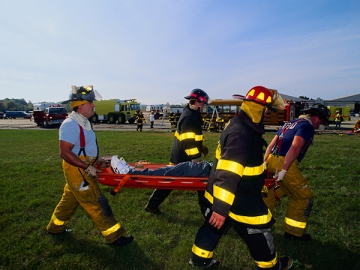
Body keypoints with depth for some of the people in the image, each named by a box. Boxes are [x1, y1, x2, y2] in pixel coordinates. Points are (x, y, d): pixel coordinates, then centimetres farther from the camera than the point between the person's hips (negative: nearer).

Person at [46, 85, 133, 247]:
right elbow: (64, 153, -26)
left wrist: (97, 160, 13)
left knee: (69, 199, 24)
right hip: (77, 170, -9)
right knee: (96, 204, -2)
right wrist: (86, 167, -25)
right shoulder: (71, 124, -22)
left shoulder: (83, 122, 8)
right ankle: (114, 236, 9)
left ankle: (55, 227, 45)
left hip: (83, 168, 9)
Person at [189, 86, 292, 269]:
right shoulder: (241, 134, -31)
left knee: (215, 225, 23)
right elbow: (228, 175, -34)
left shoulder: (239, 124, 2)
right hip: (238, 197, -9)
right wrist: (221, 208, -31)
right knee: (257, 230, 15)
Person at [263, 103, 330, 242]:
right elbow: (294, 148, -19)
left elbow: (270, 145, 17)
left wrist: (264, 164, 17)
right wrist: (283, 170, -20)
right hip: (283, 164, -8)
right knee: (304, 196, 10)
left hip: (271, 160, 8)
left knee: (272, 193, 23)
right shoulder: (307, 126, -3)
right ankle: (293, 231, 21)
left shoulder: (290, 123, 22)